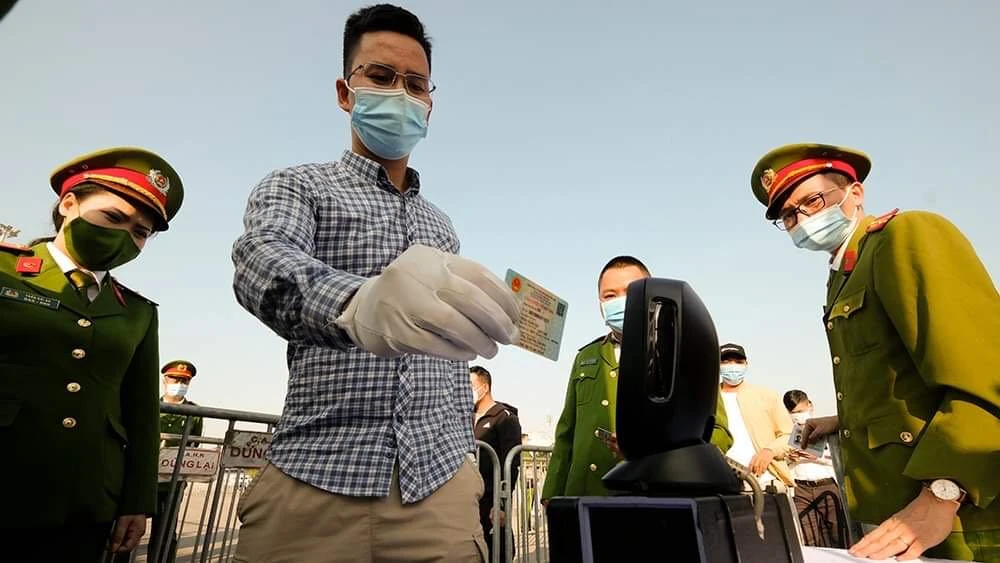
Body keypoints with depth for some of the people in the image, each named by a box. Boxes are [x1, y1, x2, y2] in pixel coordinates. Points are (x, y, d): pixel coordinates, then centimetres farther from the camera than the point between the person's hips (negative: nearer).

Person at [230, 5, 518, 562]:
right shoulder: (296, 186, 1)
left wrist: (466, 460, 12)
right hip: (315, 486, -3)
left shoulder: (442, 226, 14)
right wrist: (356, 304, -44)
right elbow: (261, 263, -22)